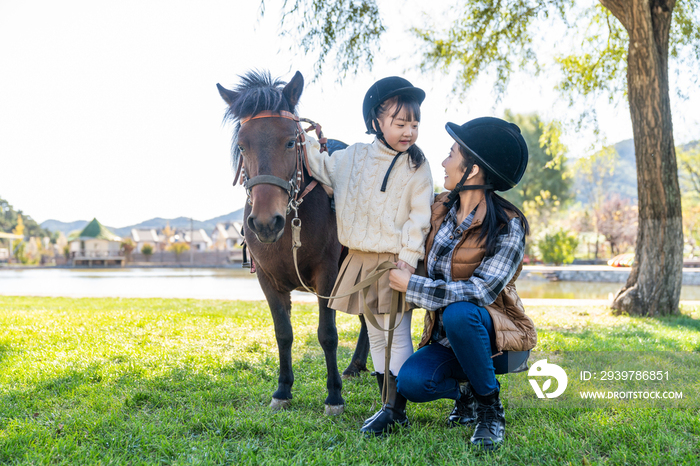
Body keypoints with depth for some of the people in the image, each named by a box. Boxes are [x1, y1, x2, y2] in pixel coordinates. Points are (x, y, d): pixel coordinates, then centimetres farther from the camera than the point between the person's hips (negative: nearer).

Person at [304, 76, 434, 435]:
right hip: (361, 261, 5)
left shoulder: (417, 167, -5)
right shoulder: (353, 158, 6)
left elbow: (419, 217, -8)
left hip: (395, 262, -5)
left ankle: (397, 409, 3)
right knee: (376, 336, 12)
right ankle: (388, 405, 22)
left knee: (397, 336, -4)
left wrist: (408, 257, -17)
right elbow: (320, 167, 21)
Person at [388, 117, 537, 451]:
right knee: (410, 382, -23)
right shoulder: (440, 209, 1)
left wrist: (411, 285, -25)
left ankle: (490, 407, -13)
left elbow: (483, 291, -27)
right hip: (448, 340, 5)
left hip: (498, 336, -5)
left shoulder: (508, 226, -17)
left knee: (458, 312, -37)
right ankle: (465, 390, 11)